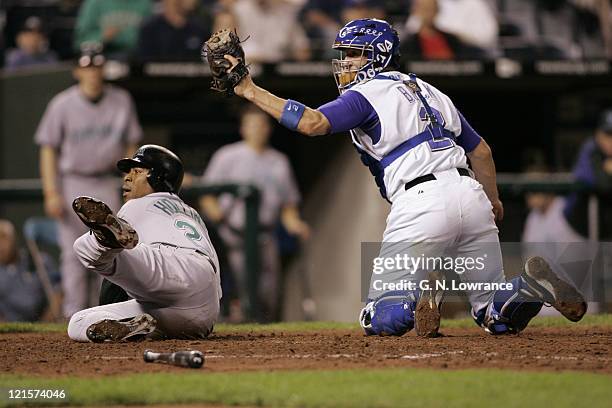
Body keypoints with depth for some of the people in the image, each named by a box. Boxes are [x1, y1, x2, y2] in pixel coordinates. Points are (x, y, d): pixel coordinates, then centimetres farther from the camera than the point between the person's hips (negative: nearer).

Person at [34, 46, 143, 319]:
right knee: (73, 253, -3)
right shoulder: (62, 105, -5)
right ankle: (74, 314, 1)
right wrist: (51, 193, -11)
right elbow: (48, 148, -3)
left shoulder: (121, 101, 2)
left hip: (106, 185, 2)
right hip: (72, 183, -2)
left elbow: (131, 145, 8)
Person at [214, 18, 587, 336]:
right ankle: (529, 286, -17)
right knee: (496, 314, 15)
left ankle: (419, 295, -29)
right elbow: (481, 151, 32)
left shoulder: (368, 93, 3)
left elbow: (312, 123, -14)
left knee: (380, 319, 2)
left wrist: (252, 91, -9)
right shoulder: (428, 91, 25)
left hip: (421, 203, -6)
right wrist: (492, 201, 47)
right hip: (470, 193, 6)